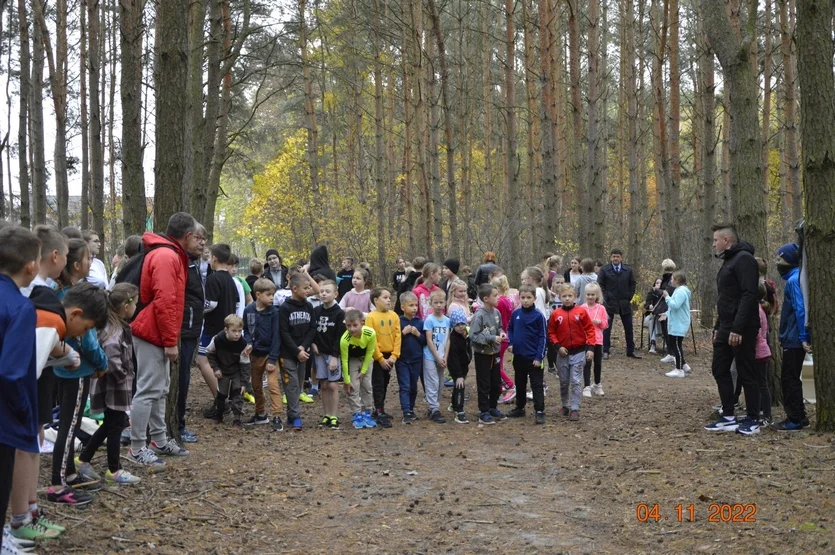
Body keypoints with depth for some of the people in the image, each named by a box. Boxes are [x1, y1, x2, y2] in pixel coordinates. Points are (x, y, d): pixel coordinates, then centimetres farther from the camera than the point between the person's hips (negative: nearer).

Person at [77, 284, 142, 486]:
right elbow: (111, 360, -33)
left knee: (110, 424, 19)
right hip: (113, 387, -10)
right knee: (115, 426, 2)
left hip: (117, 386, 10)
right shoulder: (114, 331, -23)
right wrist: (123, 376, -19)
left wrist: (126, 377, 12)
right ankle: (114, 470, 15)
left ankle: (83, 460, 28)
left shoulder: (119, 326, 8)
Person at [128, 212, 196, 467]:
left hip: (156, 334, 11)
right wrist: (170, 340, -21)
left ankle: (160, 441, 25)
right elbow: (164, 302, -24)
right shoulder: (166, 257, -17)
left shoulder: (169, 254, 16)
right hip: (154, 335, -11)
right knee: (148, 391, -8)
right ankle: (137, 448, -3)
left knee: (160, 390, 16)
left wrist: (169, 338, 18)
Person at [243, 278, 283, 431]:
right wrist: (248, 343, -12)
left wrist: (272, 359, -16)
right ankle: (261, 414, 31)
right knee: (256, 386, 15)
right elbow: (246, 331, 10)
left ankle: (277, 417, -13)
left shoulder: (274, 312, -12)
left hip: (270, 354, -4)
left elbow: (276, 336, -12)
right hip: (255, 354, 4)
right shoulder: (248, 310, -2)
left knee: (273, 384, -15)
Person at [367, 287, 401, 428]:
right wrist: (380, 359, -14)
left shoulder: (394, 316, 1)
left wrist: (394, 355, -8)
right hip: (377, 356, -5)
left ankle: (380, 409, 26)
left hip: (389, 356, 5)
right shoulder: (371, 317, -12)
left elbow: (398, 337, 1)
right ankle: (379, 413, 2)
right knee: (378, 385, -1)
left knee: (385, 383, 14)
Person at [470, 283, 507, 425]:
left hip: (495, 352, 7)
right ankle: (484, 412, 12)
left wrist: (501, 333, -7)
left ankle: (493, 408, 30)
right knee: (484, 385, 2)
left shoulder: (496, 312, -1)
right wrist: (492, 338, -23)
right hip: (482, 354, -7)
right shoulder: (479, 315, -21)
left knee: (496, 383, 15)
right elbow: (473, 335, -22)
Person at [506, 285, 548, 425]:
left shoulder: (538, 316, -12)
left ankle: (540, 411, 1)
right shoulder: (516, 313, 2)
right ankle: (520, 408, 30)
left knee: (537, 385, -1)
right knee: (520, 383, 18)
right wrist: (511, 343, 0)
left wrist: (539, 357, -14)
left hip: (533, 358, -5)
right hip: (518, 356, 5)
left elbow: (543, 337, -11)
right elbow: (510, 329, 17)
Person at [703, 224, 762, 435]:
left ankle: (753, 420, 7)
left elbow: (749, 295, -22)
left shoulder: (744, 259, -14)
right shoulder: (729, 261, 18)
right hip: (726, 328, 10)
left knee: (746, 374, -2)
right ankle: (728, 418, 16)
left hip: (741, 329, -10)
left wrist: (738, 328, -26)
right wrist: (718, 327, 19)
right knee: (719, 370, 10)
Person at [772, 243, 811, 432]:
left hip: (794, 339, -10)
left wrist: (803, 337, -24)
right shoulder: (795, 278, 15)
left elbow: (800, 309, -22)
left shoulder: (793, 280, -15)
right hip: (794, 338, 10)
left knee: (789, 378, -4)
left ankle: (795, 420, 0)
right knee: (791, 378, 15)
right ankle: (799, 417, 20)